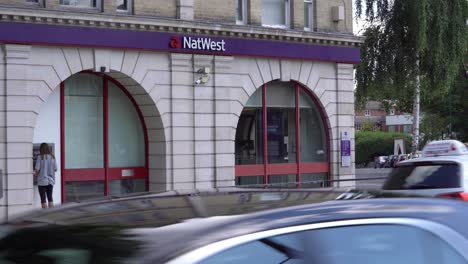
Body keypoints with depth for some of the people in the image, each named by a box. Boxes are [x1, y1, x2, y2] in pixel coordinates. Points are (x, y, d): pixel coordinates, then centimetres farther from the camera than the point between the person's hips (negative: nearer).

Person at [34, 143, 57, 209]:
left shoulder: (40, 157, -10)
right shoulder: (52, 157, 2)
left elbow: (37, 169, -13)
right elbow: (55, 169, 5)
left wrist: (36, 173, 8)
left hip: (42, 181, -4)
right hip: (51, 180, 4)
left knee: (43, 199, 1)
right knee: (50, 198, 12)